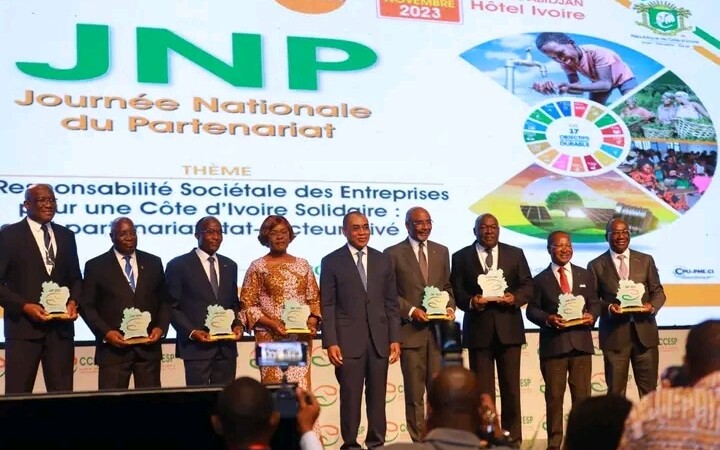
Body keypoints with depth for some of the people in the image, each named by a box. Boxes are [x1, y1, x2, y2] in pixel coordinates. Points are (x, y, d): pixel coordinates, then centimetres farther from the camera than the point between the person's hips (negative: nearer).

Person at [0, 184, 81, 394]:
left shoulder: (66, 235, 14)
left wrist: (73, 301, -1)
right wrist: (24, 306, -15)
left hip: (61, 327, 4)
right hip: (24, 325, -4)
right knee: (18, 394, 0)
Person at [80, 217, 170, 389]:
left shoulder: (153, 263, 12)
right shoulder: (96, 266, 4)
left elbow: (164, 301, 14)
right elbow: (87, 305, 1)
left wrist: (161, 328, -2)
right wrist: (105, 332, -12)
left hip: (148, 346, 3)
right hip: (113, 347, -2)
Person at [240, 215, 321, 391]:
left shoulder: (302, 265, 12)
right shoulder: (257, 267, 2)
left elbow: (314, 300, 15)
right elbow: (247, 304, -1)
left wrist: (312, 323, -3)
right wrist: (272, 324, -13)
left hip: (301, 338, 3)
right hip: (270, 337, -3)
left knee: (301, 387, -3)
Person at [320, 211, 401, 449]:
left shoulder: (383, 260, 11)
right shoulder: (332, 262, 1)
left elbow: (391, 303, 11)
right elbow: (327, 306, -2)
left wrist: (395, 338, 4)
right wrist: (330, 343, -9)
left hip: (379, 340, 3)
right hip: (349, 341, -3)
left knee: (377, 396, 6)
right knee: (350, 397, 0)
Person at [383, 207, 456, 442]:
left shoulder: (441, 251, 12)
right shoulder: (393, 253, -1)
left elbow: (447, 286, 17)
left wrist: (450, 307, -1)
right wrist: (411, 311, -14)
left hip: (438, 329, 3)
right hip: (411, 330, -3)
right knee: (414, 393, 3)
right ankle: (419, 440, 9)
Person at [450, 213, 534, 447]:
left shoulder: (515, 254, 10)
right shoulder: (461, 257, 6)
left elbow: (528, 286, 6)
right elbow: (456, 290, 1)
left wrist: (514, 297, -14)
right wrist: (471, 302, -18)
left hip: (509, 328, 1)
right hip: (478, 330, -1)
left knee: (511, 387, 5)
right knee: (482, 389, 2)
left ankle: (513, 439, 12)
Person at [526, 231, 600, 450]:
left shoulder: (585, 275, 14)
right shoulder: (540, 279, 5)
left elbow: (594, 303, 12)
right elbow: (532, 310, 2)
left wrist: (592, 315, -9)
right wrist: (548, 319, -16)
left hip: (581, 342, 2)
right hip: (553, 344, -2)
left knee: (582, 395, 4)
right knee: (554, 397, 1)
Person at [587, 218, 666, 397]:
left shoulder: (646, 260, 10)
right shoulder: (596, 265, 4)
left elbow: (658, 291, 11)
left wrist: (652, 306, -11)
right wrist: (608, 307, -16)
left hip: (644, 331, 2)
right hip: (614, 334, -2)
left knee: (649, 390, 6)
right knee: (615, 391, 4)